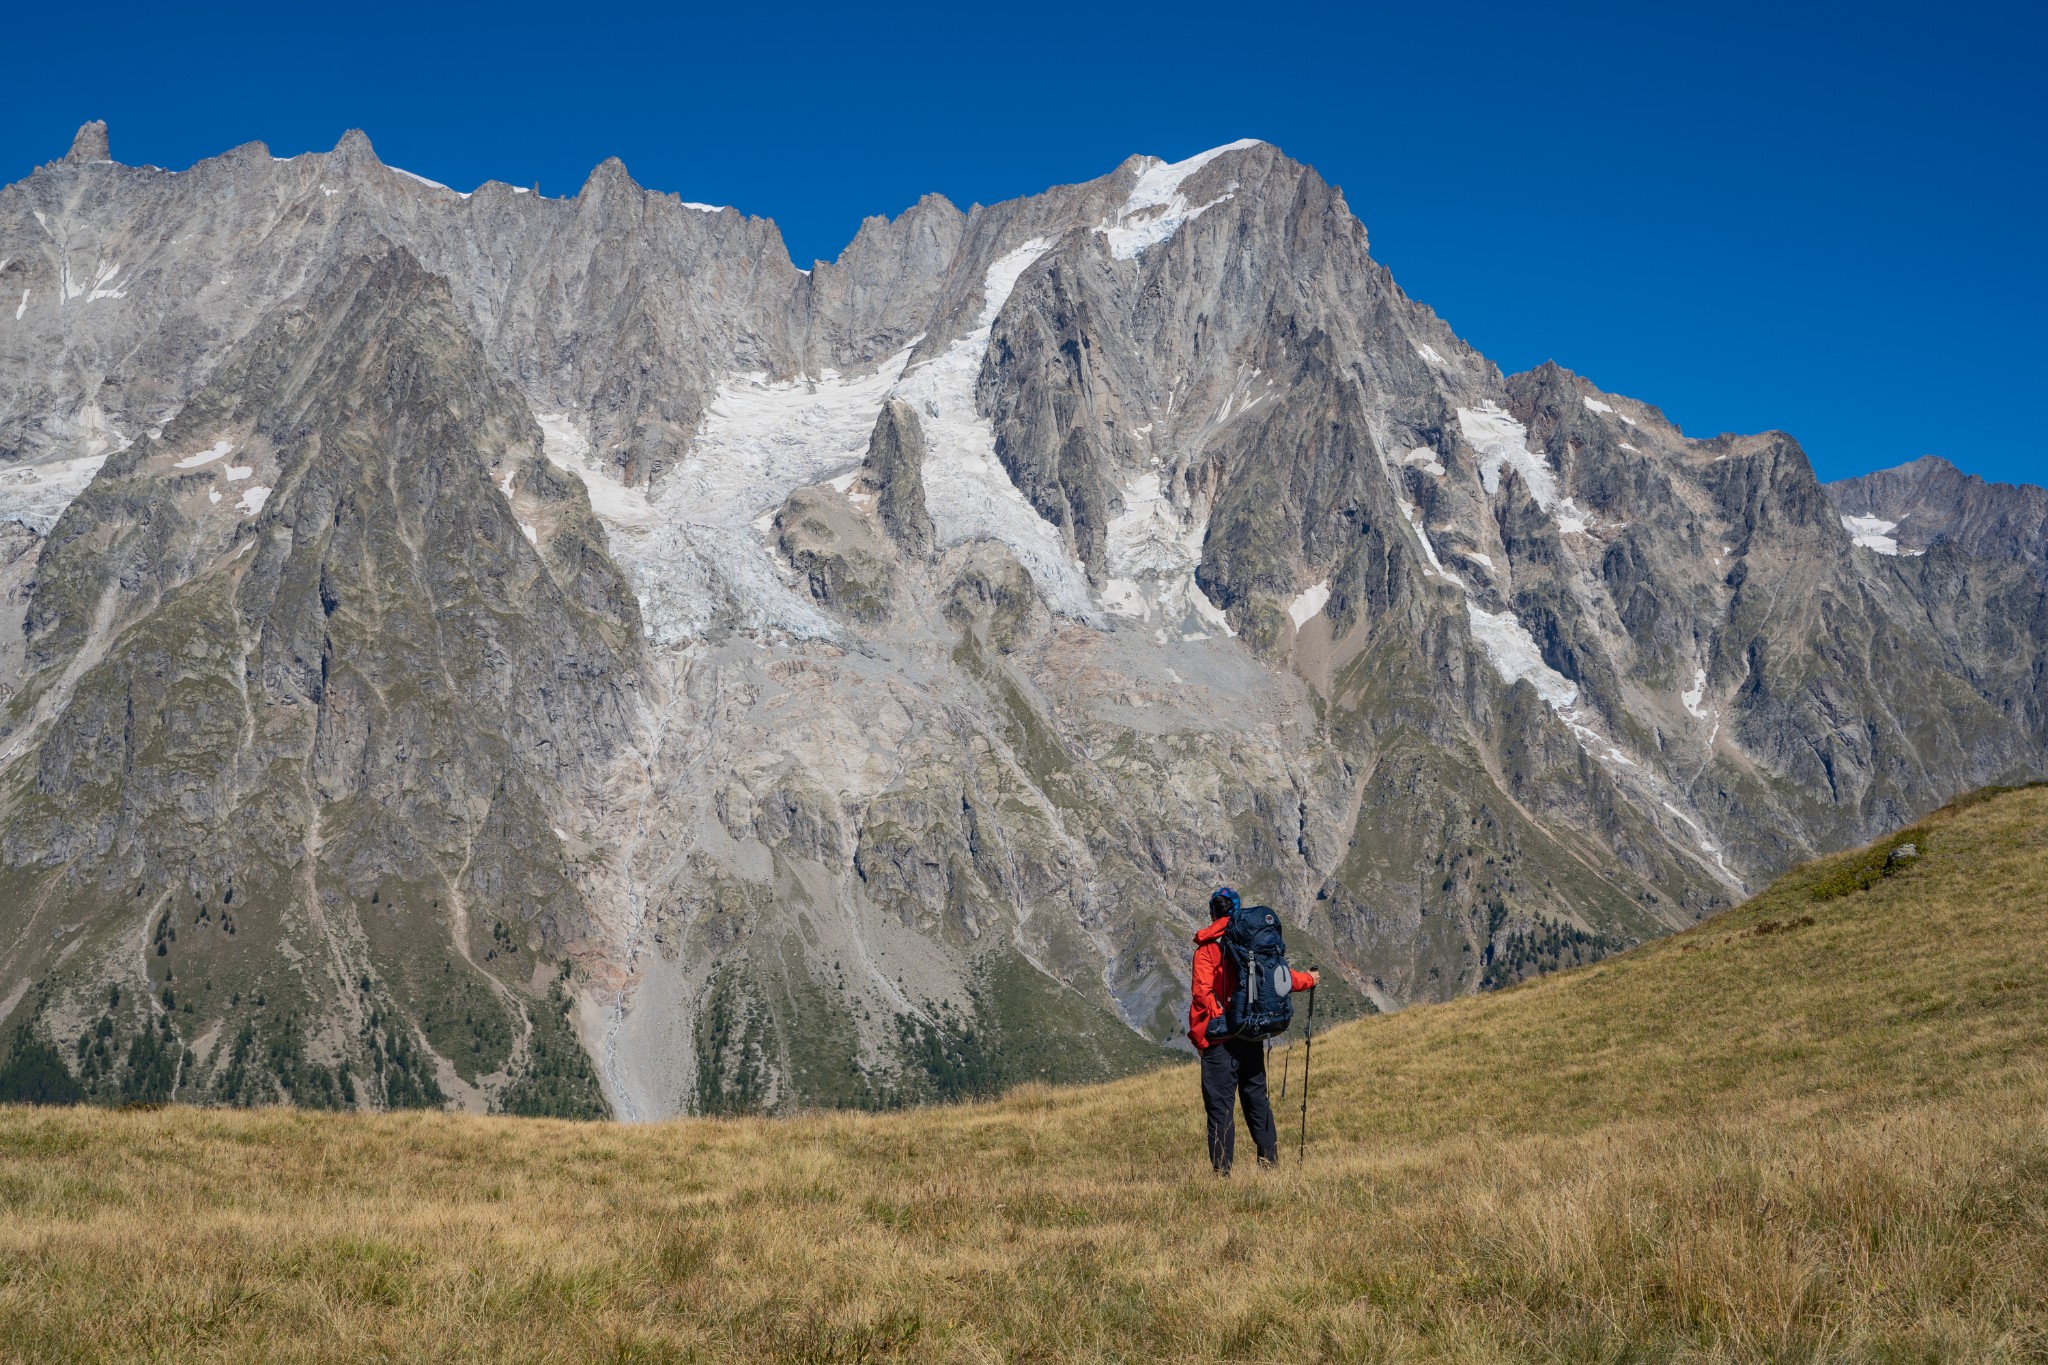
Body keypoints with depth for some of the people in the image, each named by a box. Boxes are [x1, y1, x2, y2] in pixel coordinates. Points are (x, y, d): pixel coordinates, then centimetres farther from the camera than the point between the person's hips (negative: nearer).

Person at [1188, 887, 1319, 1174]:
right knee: (1256, 1098, 17)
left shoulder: (1208, 948, -9)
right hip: (1254, 1035, 5)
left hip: (1220, 1036, -5)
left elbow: (1202, 992, -18)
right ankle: (1269, 1159, 19)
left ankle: (1222, 1169, -3)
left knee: (1219, 1104, -2)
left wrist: (1199, 1034, -12)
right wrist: (1309, 979, 30)